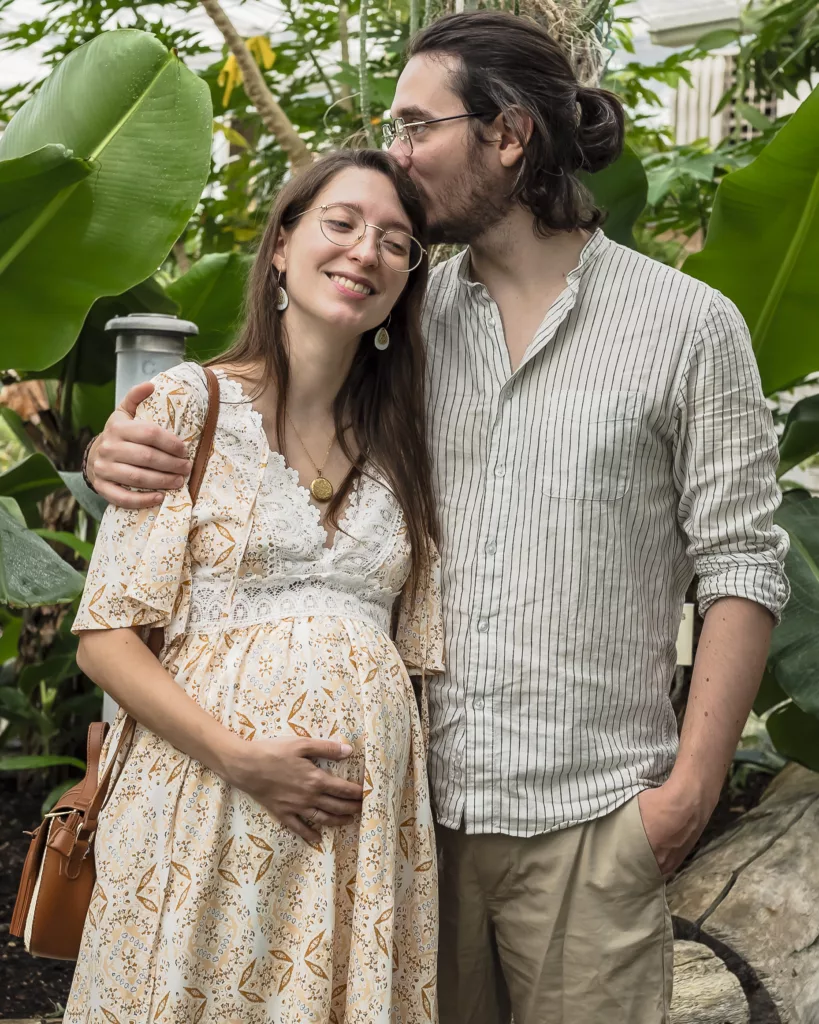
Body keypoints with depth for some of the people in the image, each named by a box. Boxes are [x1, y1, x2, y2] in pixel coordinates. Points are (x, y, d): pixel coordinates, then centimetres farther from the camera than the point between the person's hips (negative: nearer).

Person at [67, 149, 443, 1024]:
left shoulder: (400, 443, 11)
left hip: (370, 805, 4)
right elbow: (105, 634, -5)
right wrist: (240, 757, -15)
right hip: (208, 792, -3)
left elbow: (418, 648, 13)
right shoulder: (190, 405, -2)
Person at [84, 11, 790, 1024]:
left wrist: (690, 787, -9)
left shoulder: (688, 324, -2)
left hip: (587, 817, -3)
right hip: (420, 797, 4)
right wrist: (125, 445, -8)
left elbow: (740, 563, -3)